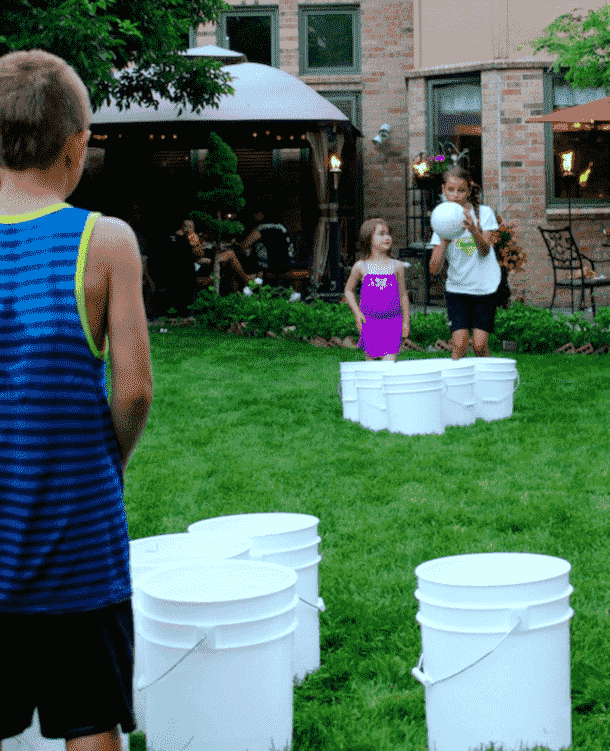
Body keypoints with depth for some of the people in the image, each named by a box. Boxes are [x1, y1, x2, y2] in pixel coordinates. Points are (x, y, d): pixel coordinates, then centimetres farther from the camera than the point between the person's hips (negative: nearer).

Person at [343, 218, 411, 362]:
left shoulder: (397, 266, 5)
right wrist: (357, 313, 2)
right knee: (371, 357, 7)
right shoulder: (361, 267, 2)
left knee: (390, 361, -10)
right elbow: (348, 290, 14)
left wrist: (406, 321, 10)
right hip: (369, 321, 0)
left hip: (392, 322, 0)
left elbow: (403, 294, 12)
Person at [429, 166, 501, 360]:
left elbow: (485, 250, -13)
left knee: (480, 344, -7)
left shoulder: (484, 213, -3)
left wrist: (474, 231, -32)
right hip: (457, 288, 1)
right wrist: (444, 241, -22)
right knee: (459, 344, -13)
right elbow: (434, 269, -6)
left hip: (484, 287, -1)